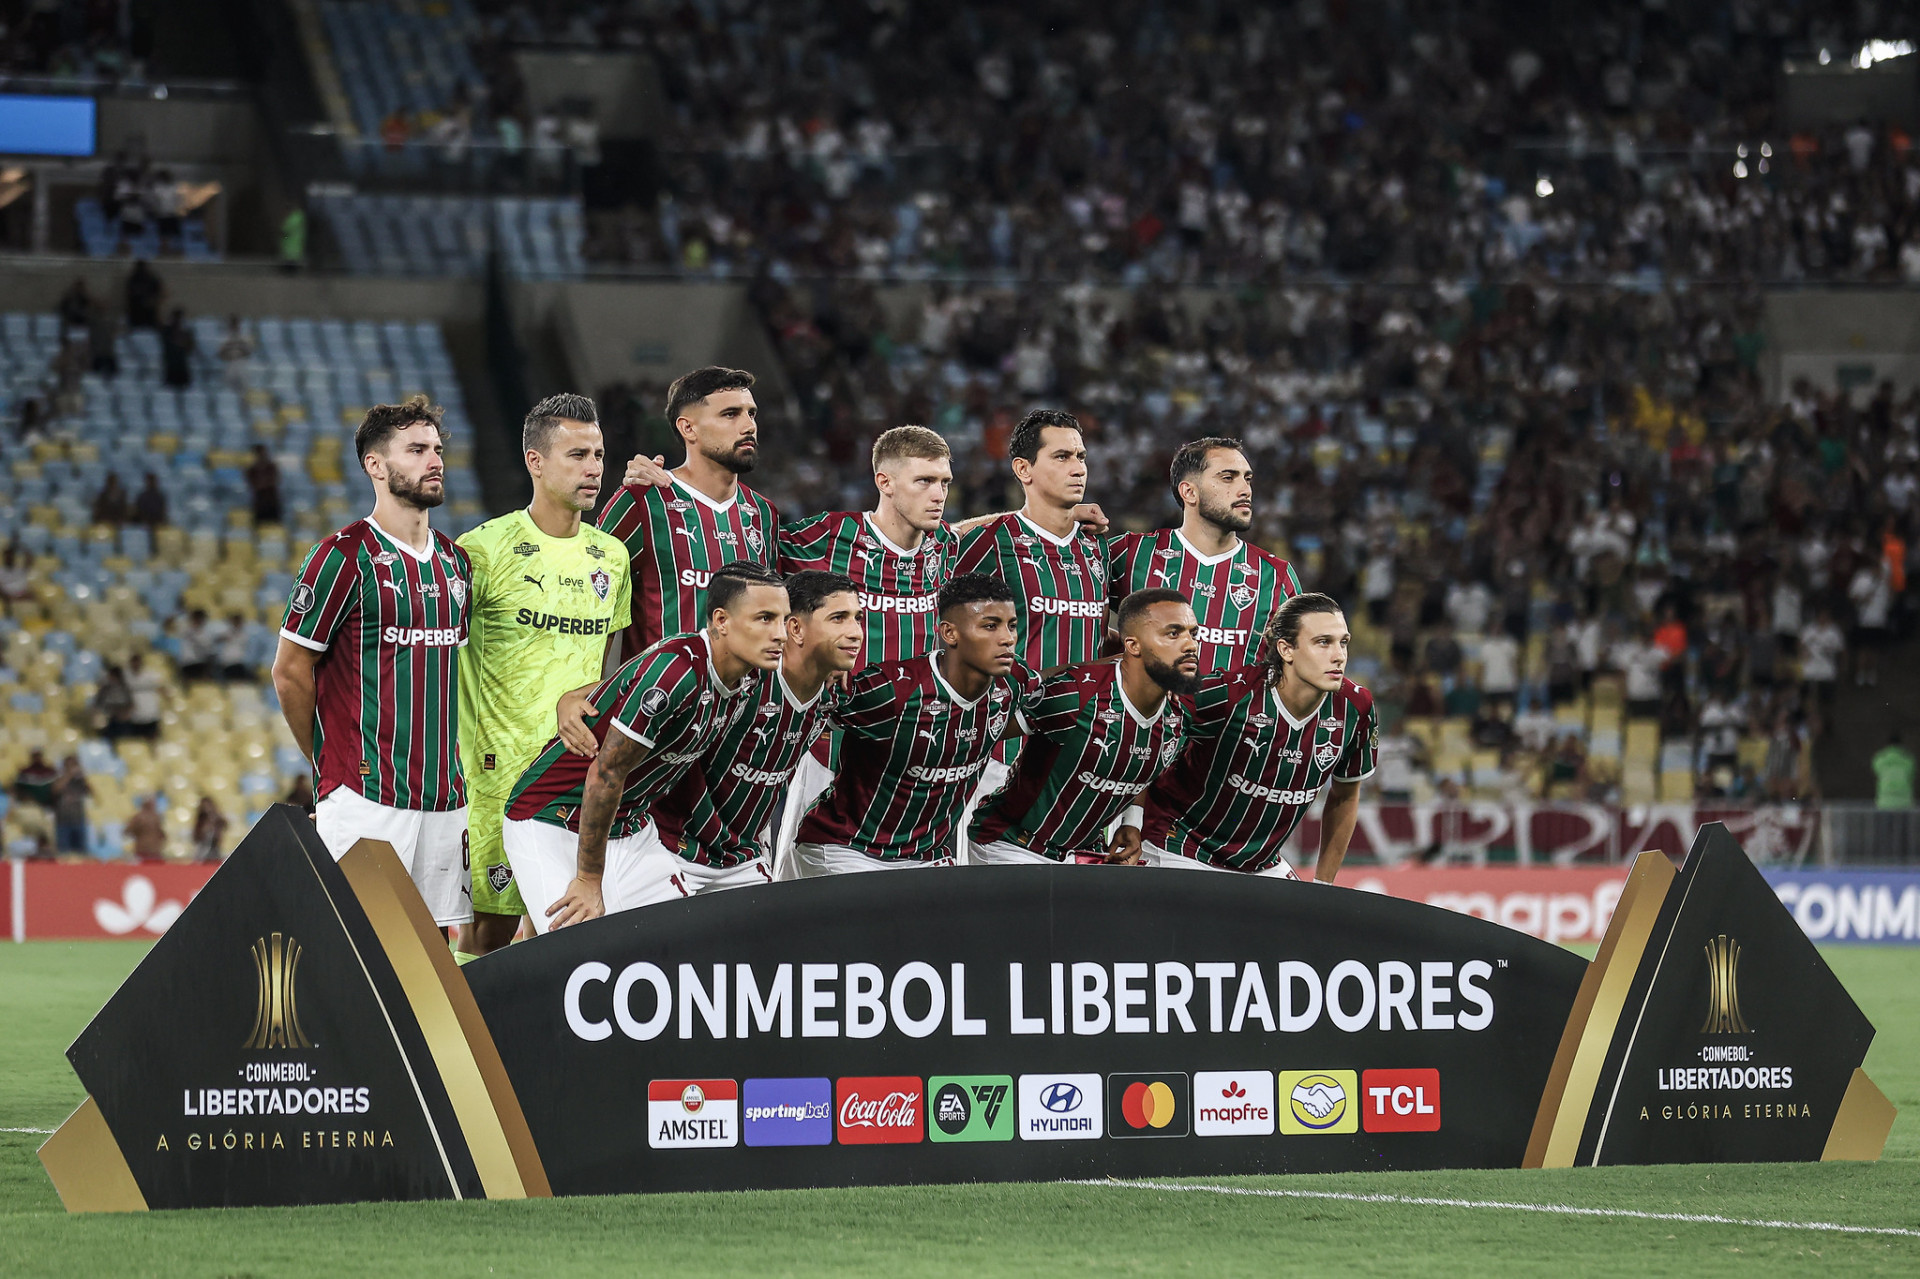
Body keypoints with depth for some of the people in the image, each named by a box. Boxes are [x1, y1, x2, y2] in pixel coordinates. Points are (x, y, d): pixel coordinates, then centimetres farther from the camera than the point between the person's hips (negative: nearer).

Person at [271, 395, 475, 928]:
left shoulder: (455, 561, 15)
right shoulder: (345, 556, -7)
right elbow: (290, 672, -4)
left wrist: (443, 766, 17)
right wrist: (336, 766, 3)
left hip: (445, 798, 7)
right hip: (368, 798, -7)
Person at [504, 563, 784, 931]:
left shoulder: (745, 683, 0)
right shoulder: (675, 671, -27)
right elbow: (606, 774, -24)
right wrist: (589, 881, -19)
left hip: (631, 828, 8)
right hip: (552, 827, -8)